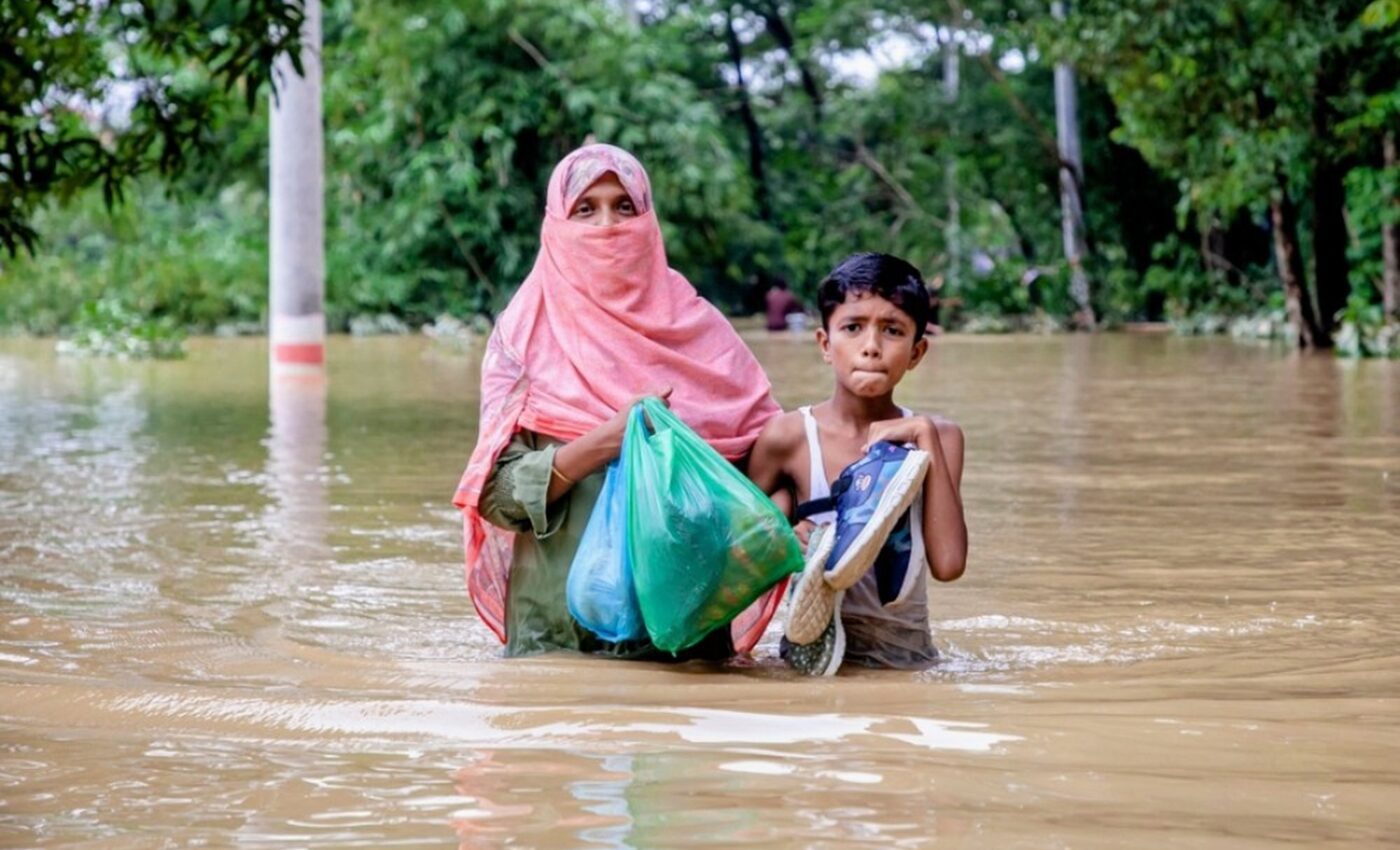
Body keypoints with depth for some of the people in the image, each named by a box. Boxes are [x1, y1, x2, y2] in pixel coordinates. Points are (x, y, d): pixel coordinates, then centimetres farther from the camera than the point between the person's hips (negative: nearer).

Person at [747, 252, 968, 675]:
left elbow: (947, 564, -13)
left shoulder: (932, 436, 0)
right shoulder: (788, 436, -3)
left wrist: (926, 438, -13)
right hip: (815, 643, -1)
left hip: (906, 654, 1)